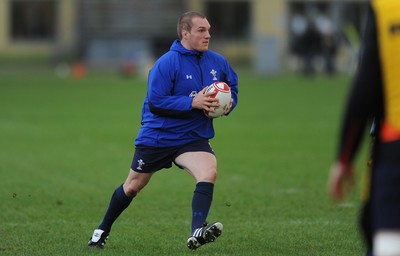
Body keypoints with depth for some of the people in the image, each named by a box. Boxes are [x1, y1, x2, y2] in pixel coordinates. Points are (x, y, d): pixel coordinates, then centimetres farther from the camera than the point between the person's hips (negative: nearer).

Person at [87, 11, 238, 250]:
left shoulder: (218, 62, -2)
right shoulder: (166, 64, -19)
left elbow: (232, 87, 14)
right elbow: (155, 103, -25)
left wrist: (228, 104, -9)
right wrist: (193, 103, -31)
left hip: (193, 138, 3)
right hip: (156, 138, -3)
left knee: (209, 172, -28)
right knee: (132, 187, 13)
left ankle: (197, 232, -36)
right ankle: (102, 231, 36)